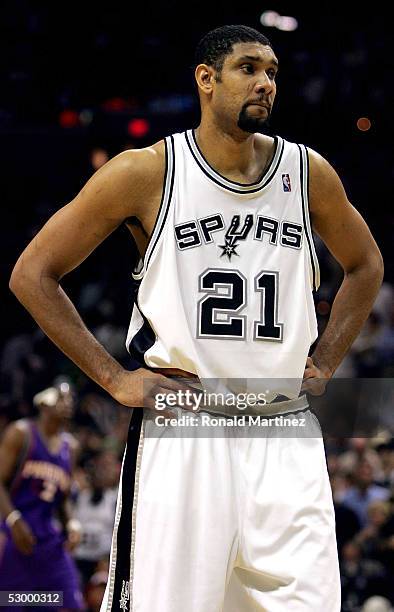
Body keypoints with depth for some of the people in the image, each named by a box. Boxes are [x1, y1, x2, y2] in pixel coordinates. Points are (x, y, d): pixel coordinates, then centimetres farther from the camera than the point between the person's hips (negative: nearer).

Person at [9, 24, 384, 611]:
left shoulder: (308, 173, 6)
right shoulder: (145, 172, -4)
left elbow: (365, 266, 25)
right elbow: (33, 274, 0)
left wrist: (322, 363, 12)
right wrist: (114, 379, -5)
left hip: (286, 438, 3)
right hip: (182, 429, -3)